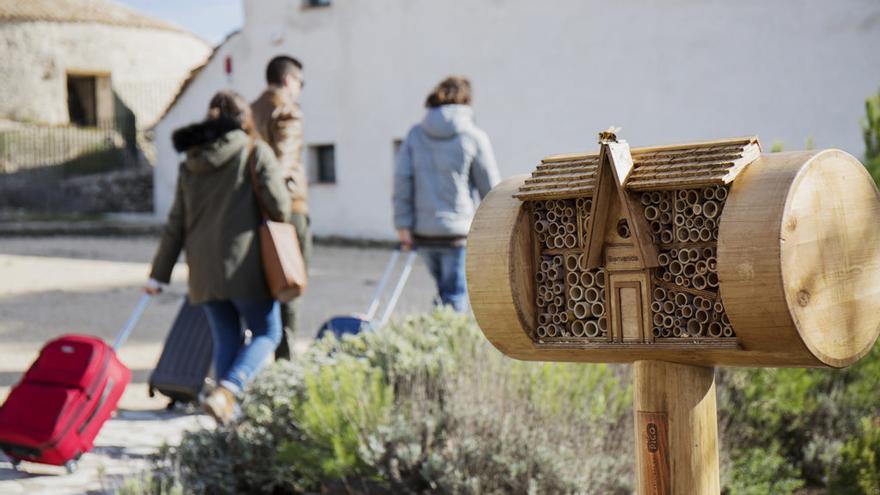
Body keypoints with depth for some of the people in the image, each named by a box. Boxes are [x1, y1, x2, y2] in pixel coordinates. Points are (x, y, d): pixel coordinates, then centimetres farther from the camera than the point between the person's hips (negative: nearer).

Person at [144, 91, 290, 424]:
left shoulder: (190, 165, 11)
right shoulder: (256, 152, -3)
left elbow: (176, 225, 11)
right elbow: (280, 208, -9)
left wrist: (159, 275, 15)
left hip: (203, 271, 5)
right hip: (245, 267, -5)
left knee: (226, 340, 14)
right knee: (266, 334, 7)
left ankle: (229, 409, 10)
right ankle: (225, 392, -14)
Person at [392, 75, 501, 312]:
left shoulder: (416, 134, 5)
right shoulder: (474, 137, -4)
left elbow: (402, 178, -1)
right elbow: (490, 187, -1)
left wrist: (403, 225, 0)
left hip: (422, 231, 4)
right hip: (458, 230, -4)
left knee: (445, 291, 20)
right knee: (456, 299, 0)